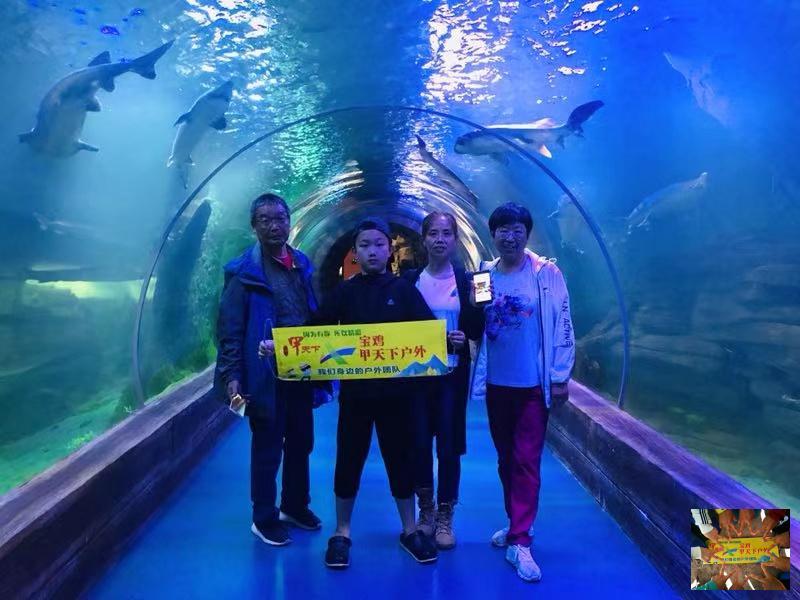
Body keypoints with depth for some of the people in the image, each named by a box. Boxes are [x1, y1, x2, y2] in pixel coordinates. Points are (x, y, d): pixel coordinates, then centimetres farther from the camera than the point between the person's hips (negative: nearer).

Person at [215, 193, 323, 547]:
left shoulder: (301, 264, 7)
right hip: (265, 376, -6)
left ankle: (295, 506, 38)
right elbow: (229, 329, -12)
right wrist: (231, 376, -19)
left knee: (301, 443, 18)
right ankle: (264, 519, 26)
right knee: (267, 448, 8)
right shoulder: (243, 272, -10)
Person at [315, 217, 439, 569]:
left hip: (396, 391, 0)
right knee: (348, 461, 9)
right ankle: (341, 534, 26)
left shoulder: (404, 290, 2)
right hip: (355, 392, 0)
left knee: (400, 460, 12)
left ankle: (410, 531, 28)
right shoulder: (344, 292, 2)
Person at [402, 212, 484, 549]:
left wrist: (464, 338, -17)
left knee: (449, 445, 2)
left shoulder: (466, 281, 2)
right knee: (419, 443, 4)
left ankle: (445, 518, 19)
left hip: (453, 374, 0)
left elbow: (478, 329, 2)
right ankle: (425, 510, 26)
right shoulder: (410, 280, 3)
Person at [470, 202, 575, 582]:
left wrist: (560, 378, -8)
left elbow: (562, 327, -7)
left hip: (533, 385, -4)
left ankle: (520, 543, 7)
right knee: (506, 459, 16)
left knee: (526, 461, 0)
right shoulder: (484, 275, 3)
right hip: (495, 384, 4)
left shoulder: (547, 274, -7)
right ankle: (516, 525, 33)